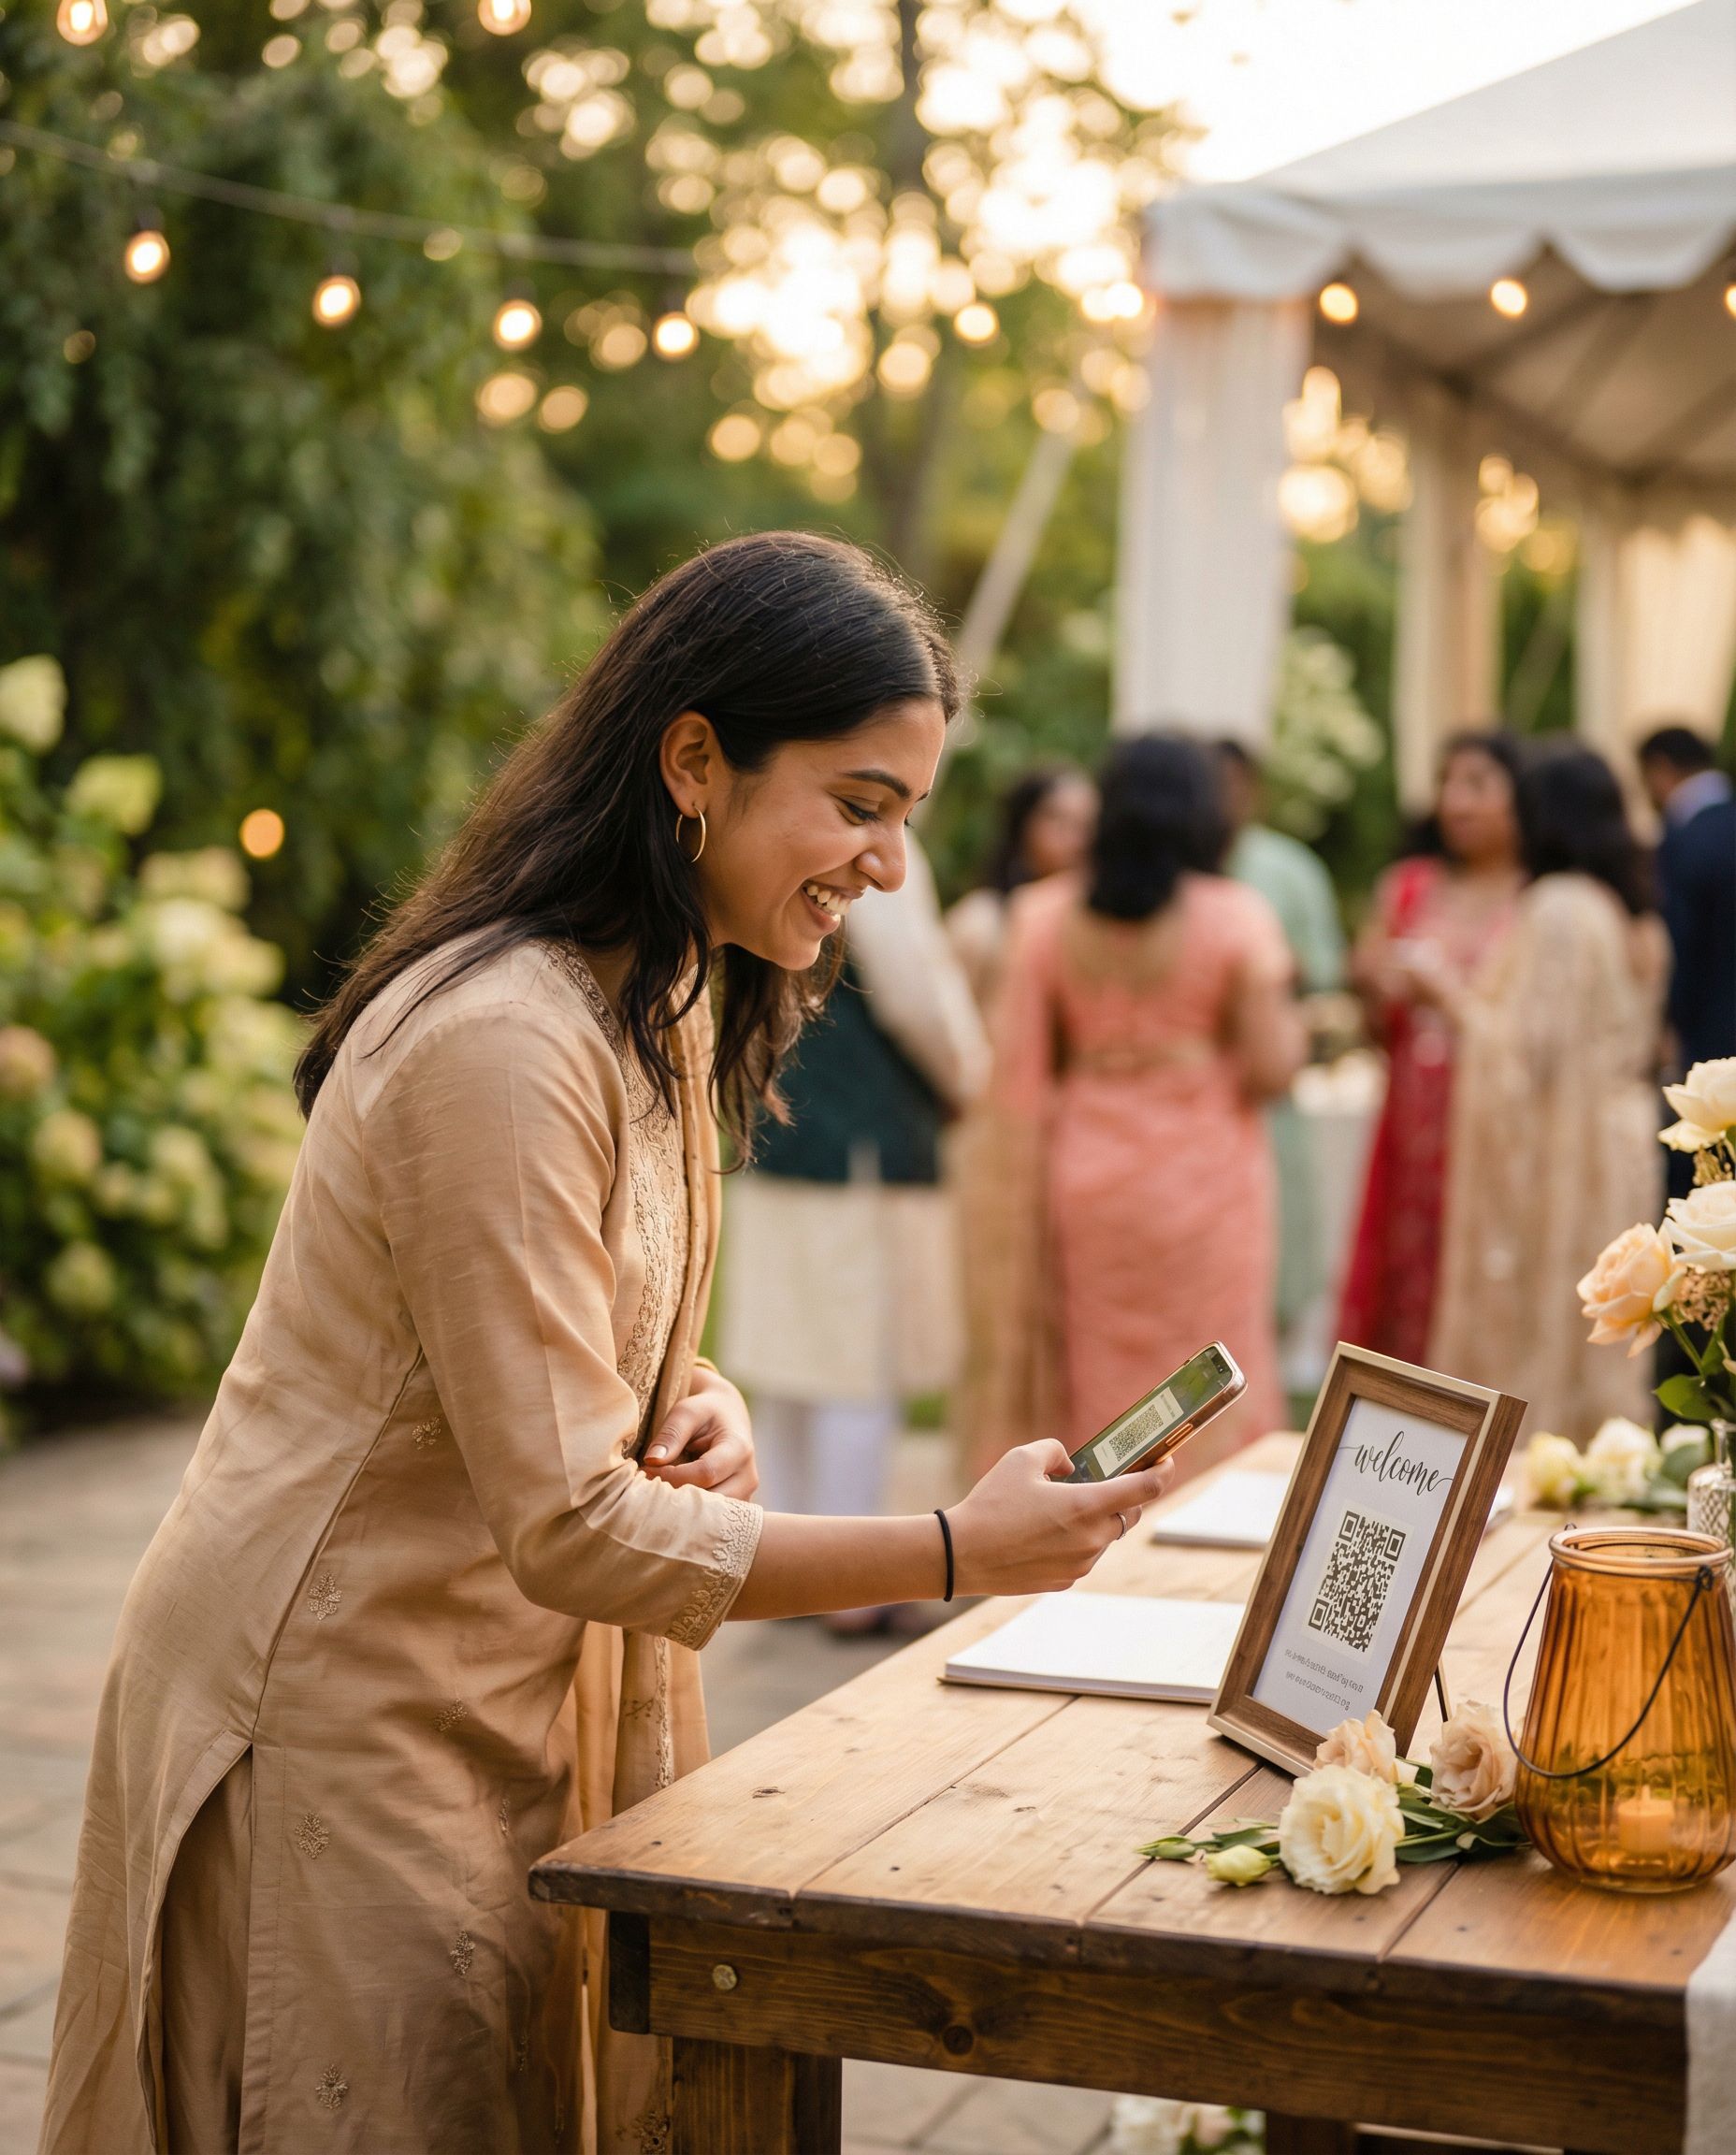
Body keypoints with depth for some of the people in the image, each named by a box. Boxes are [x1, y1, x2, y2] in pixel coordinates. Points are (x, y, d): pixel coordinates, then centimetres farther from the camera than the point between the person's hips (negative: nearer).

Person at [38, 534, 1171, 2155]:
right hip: (338, 1727, -9)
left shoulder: (662, 1007, 7)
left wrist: (702, 1408, -5)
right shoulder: (503, 1038, -26)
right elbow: (570, 1525, -25)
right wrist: (958, 1551, -27)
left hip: (515, 1711, 9)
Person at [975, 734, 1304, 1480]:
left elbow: (1020, 1075, -1)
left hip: (1083, 1178, 3)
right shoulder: (1235, 917, -8)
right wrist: (1287, 1016, 9)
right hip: (1204, 1180, -2)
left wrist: (1025, 1214, 4)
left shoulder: (1046, 916, -1)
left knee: (1087, 1391, 12)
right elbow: (1270, 1067, -12)